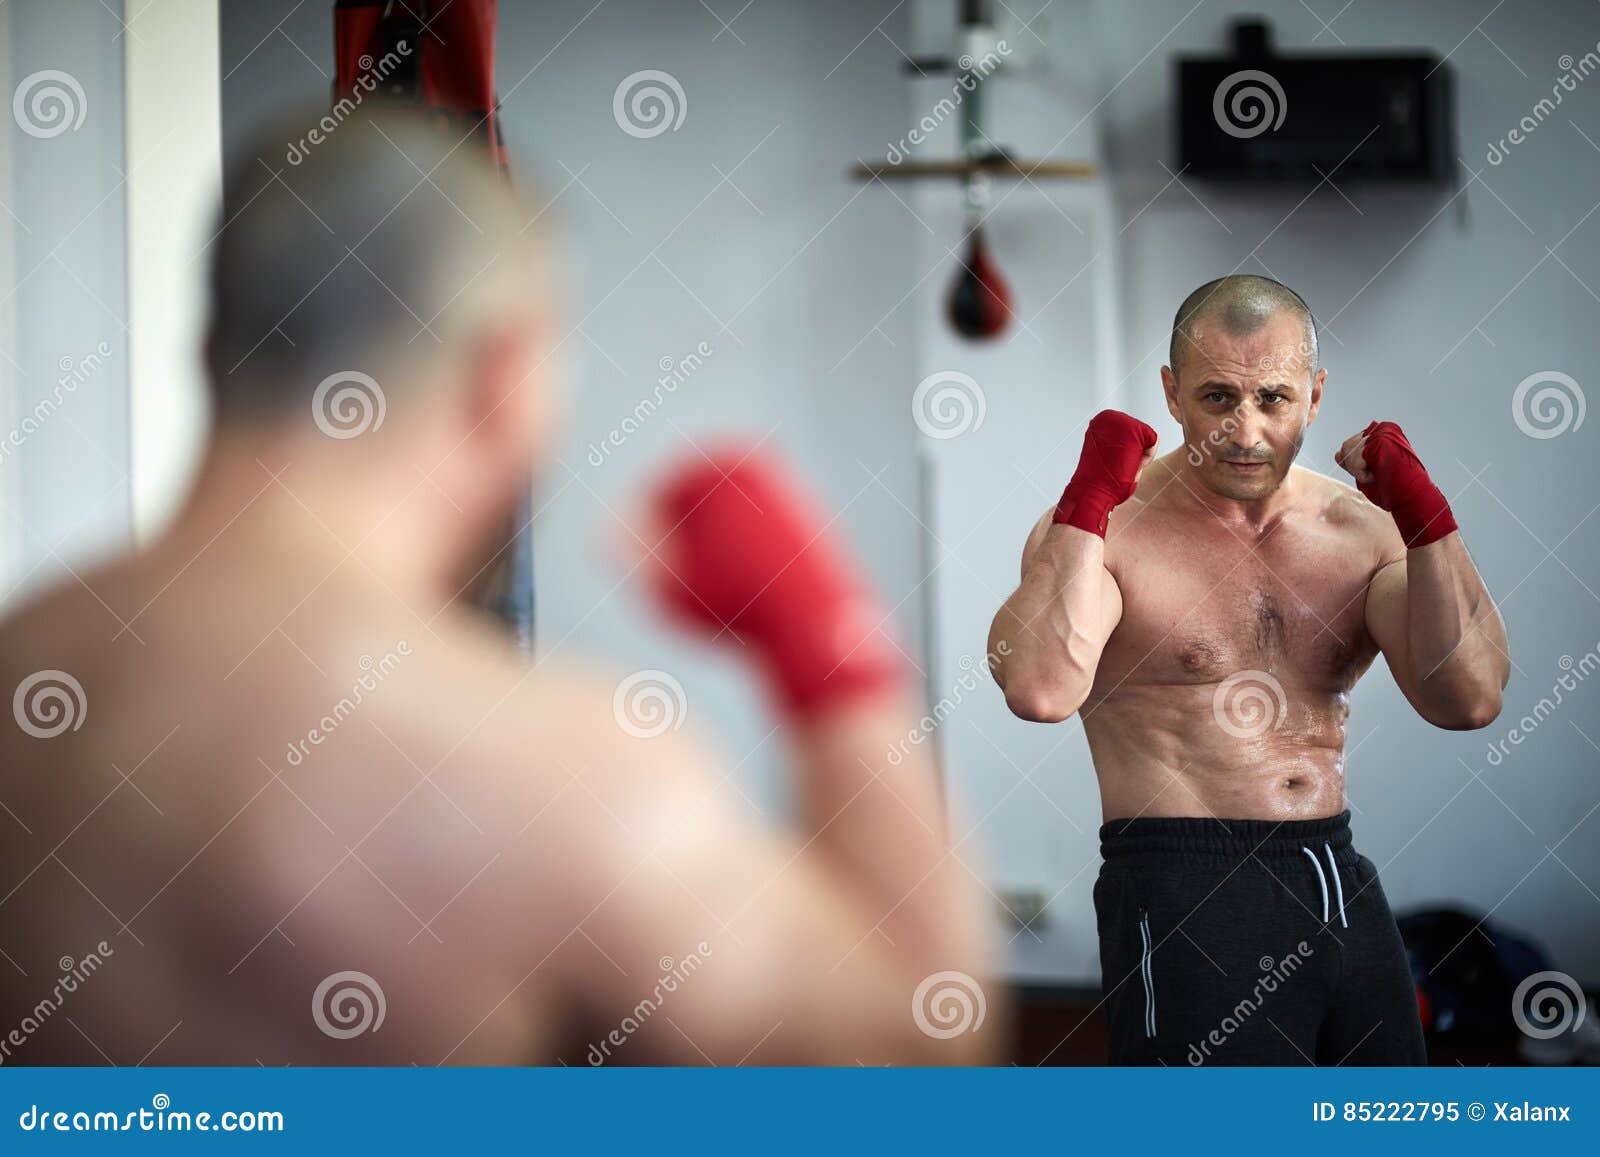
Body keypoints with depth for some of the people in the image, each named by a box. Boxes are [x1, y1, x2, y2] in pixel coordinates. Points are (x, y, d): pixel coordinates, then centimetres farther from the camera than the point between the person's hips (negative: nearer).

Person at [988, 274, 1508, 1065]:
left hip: (1340, 883, 6)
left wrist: (1424, 519, -8)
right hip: (1185, 896, -6)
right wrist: (1089, 500, -21)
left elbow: (1468, 699, -1)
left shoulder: (1363, 528, 9)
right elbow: (1040, 692, -25)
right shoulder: (1107, 528, -7)